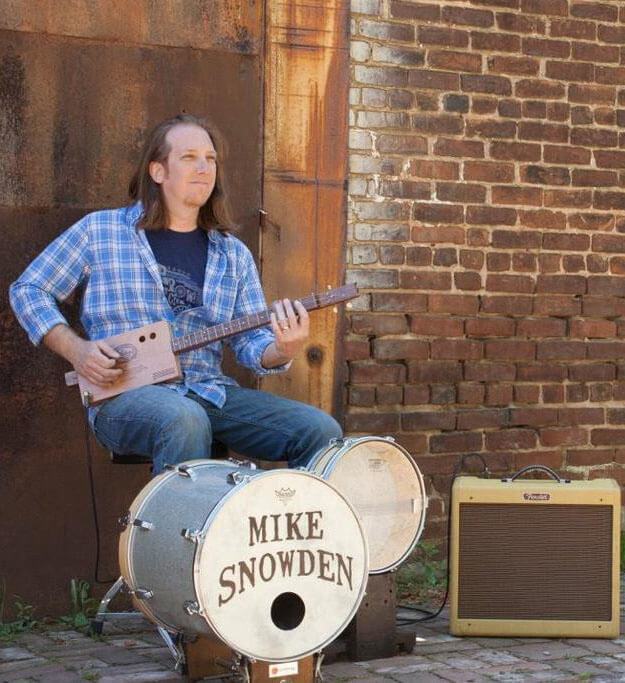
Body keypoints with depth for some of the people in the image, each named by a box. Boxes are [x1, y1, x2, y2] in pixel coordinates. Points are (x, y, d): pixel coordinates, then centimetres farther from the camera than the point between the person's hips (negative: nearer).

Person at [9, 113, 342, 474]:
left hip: (211, 392, 4)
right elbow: (27, 290, 10)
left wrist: (282, 350, -15)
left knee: (321, 431, -17)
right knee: (185, 420, -39)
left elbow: (251, 340, 9)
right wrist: (76, 350, -6)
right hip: (125, 396, -4)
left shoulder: (234, 255, 14)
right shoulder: (100, 231, 5)